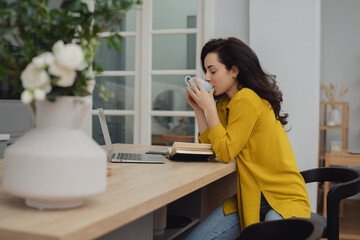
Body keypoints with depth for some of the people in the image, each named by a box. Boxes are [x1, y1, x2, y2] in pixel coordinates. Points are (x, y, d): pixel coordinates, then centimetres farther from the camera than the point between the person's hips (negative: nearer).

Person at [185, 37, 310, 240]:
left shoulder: (247, 100, -17)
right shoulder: (225, 103, 11)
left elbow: (225, 152, -17)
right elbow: (211, 147, 10)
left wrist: (209, 107, -13)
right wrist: (198, 109, 5)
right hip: (248, 196, 7)